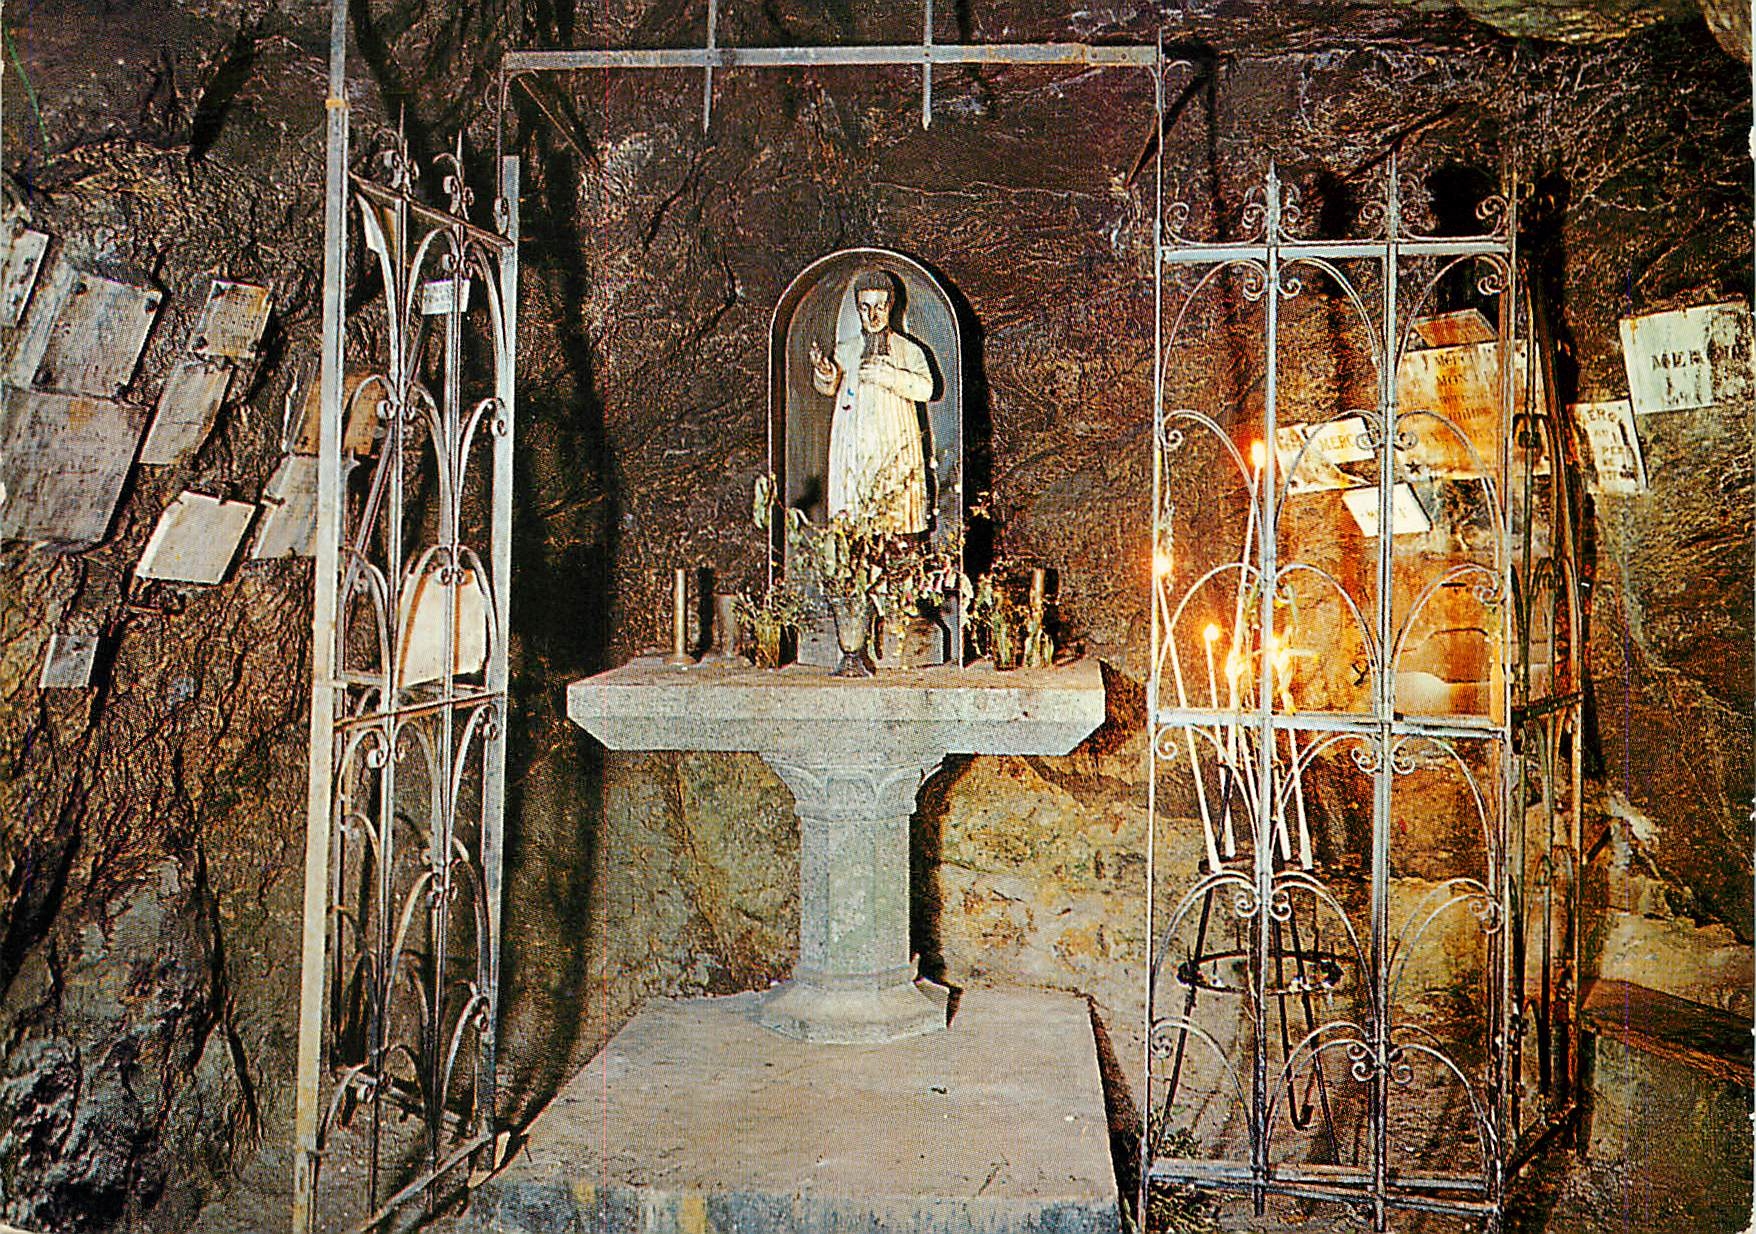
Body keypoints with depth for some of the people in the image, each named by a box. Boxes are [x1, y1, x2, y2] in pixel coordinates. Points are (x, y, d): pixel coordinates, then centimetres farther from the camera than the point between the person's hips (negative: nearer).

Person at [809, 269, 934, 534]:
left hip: (897, 446, -1)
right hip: (853, 448, 1)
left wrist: (890, 376, -15)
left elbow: (926, 389, -2)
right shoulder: (844, 349, 15)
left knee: (898, 512, -8)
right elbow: (829, 388, 3)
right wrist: (824, 371, -20)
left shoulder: (909, 350, 12)